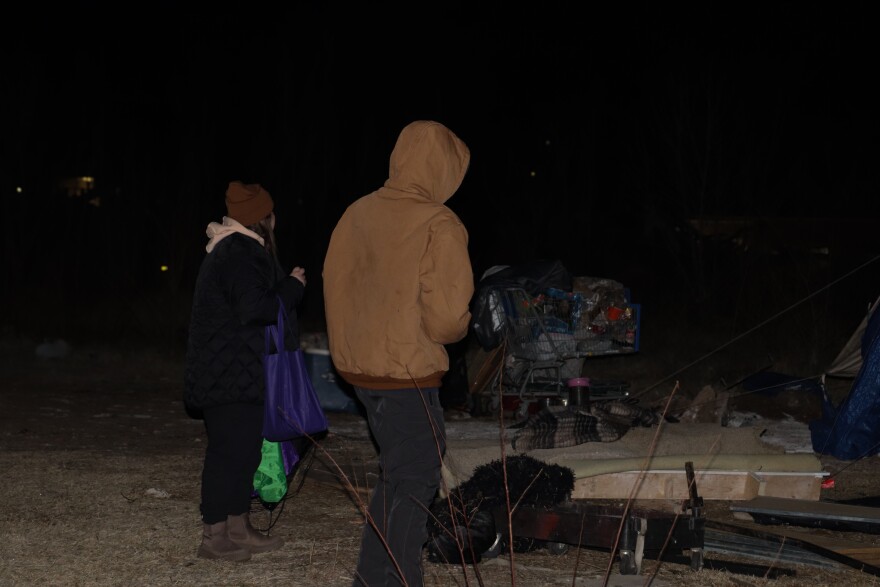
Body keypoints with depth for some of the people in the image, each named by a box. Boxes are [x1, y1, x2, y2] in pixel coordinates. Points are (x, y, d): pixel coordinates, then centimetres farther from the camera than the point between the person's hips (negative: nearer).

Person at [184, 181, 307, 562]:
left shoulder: (237, 249, 17)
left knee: (245, 446, 15)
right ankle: (214, 536, -2)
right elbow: (255, 308, -24)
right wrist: (293, 287, -12)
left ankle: (238, 528, 23)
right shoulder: (240, 254, -18)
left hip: (239, 373, 11)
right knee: (229, 449, -7)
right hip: (229, 376, -11)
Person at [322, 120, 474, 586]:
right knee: (412, 481, 2)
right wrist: (458, 328, 3)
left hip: (357, 365, 7)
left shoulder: (357, 214, 3)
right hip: (407, 372, -7)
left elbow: (335, 282, 11)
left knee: (397, 473, 20)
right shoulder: (438, 226, -16)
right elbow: (445, 316, -19)